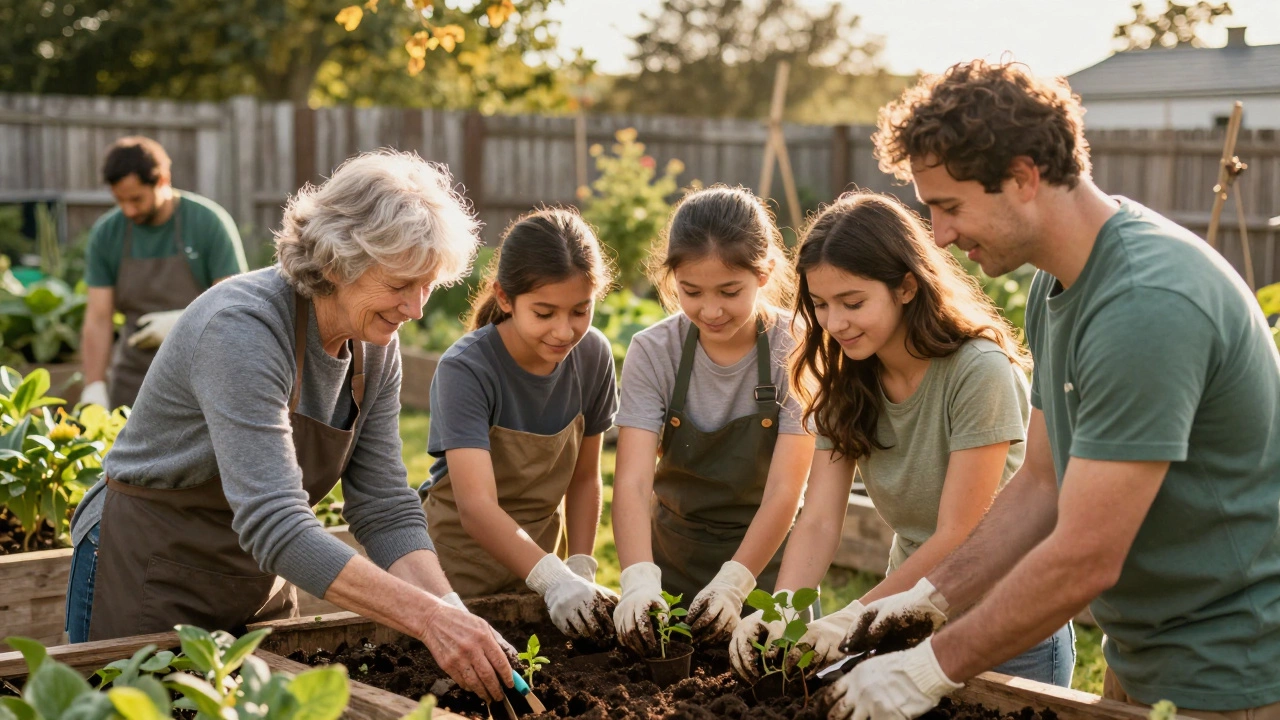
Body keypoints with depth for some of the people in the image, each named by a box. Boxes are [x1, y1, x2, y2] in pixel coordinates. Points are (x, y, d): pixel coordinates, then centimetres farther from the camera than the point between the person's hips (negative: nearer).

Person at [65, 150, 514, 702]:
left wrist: (453, 614, -23)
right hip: (150, 580, -7)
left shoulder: (376, 349, -5)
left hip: (261, 587, 7)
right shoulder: (243, 328, -29)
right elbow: (276, 526, -37)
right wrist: (427, 617, -42)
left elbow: (386, 510, -6)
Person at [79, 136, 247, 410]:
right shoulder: (106, 233, 1)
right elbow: (98, 319, -2)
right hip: (133, 381, 3)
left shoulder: (209, 222, -8)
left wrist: (183, 321, -20)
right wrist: (94, 389, -11)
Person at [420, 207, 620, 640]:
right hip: (458, 567, -4)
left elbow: (584, 478, 2)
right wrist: (556, 581, -47)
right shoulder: (465, 369, -25)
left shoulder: (592, 356, -8)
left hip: (535, 557, 4)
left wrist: (581, 572, -9)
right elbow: (476, 506, -36)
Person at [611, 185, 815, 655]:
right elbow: (633, 481, -20)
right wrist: (638, 578, -36)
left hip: (765, 562, -1)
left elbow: (783, 492, -18)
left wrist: (733, 583, -30)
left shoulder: (794, 353, -14)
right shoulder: (653, 353, -10)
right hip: (674, 566, 1)